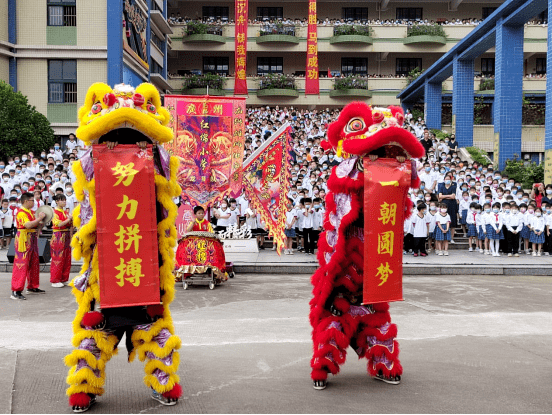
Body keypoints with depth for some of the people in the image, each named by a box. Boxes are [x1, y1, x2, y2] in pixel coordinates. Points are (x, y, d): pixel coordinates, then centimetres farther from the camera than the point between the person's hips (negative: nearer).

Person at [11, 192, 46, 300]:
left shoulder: (30, 212, 15)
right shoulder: (21, 213, -15)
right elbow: (28, 225, -28)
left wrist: (40, 223, 6)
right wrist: (39, 218, -21)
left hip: (32, 240, 10)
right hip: (23, 240, -10)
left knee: (33, 264, 15)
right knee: (21, 265, -10)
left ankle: (32, 287, 27)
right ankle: (15, 291, -9)